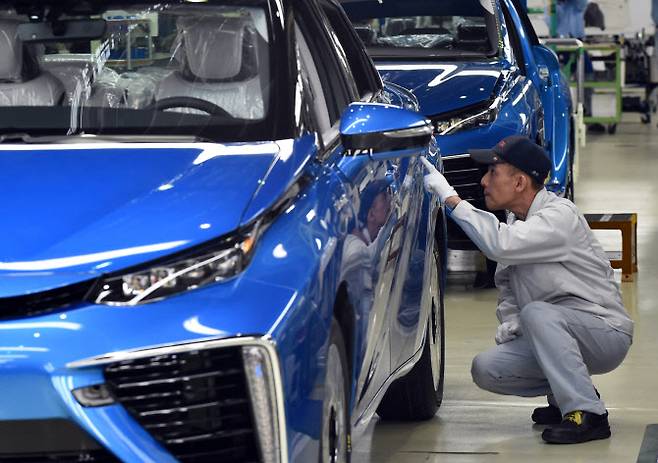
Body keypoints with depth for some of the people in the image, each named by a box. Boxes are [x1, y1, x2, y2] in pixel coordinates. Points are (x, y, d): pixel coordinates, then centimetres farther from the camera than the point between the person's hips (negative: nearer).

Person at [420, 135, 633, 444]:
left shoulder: (560, 215, -19)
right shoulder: (514, 220, 8)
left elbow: (500, 245, -34)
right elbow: (506, 283, 20)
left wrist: (450, 198, -29)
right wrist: (509, 322, -1)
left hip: (606, 331, -8)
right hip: (550, 336, 8)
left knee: (537, 312, -35)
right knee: (485, 369, -11)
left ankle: (587, 413, -29)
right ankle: (568, 394, 7)